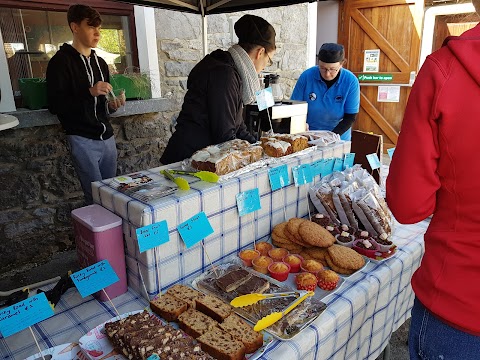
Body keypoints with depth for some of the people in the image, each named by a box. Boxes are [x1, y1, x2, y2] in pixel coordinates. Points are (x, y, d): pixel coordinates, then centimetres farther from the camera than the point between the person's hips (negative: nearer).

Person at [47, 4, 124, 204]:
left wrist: (112, 105, 1)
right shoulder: (61, 61, -4)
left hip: (107, 137, 6)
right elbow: (55, 105, -10)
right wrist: (89, 92, -21)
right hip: (83, 140, -6)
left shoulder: (100, 63, 17)